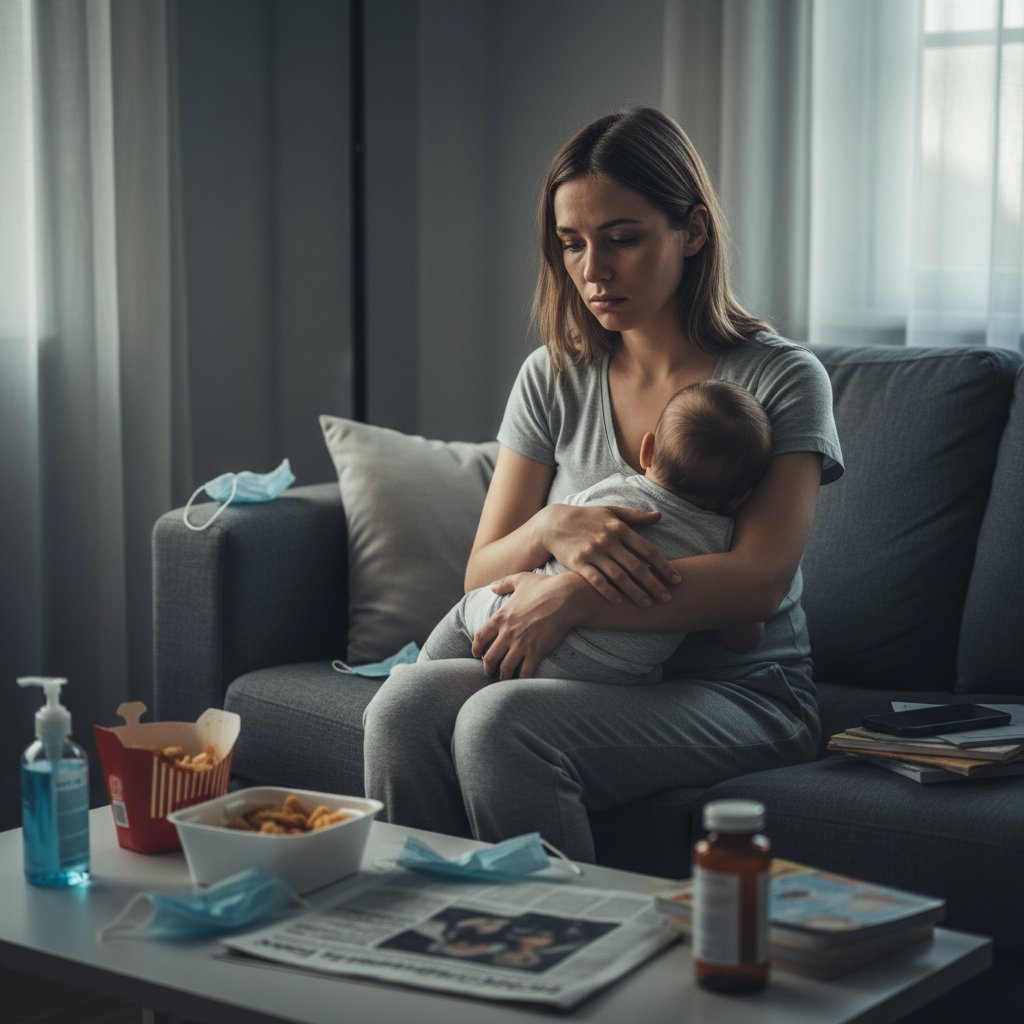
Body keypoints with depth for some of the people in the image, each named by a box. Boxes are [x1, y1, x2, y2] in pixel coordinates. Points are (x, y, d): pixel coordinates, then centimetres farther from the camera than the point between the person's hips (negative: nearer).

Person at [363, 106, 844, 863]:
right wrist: (550, 528, -16)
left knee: (501, 722, -32)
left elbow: (760, 581, -16)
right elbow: (482, 575, 7)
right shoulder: (552, 381, 10)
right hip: (588, 682, 4)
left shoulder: (782, 380, -4)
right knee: (406, 701, -27)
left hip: (737, 695, -4)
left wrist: (570, 599, -23)